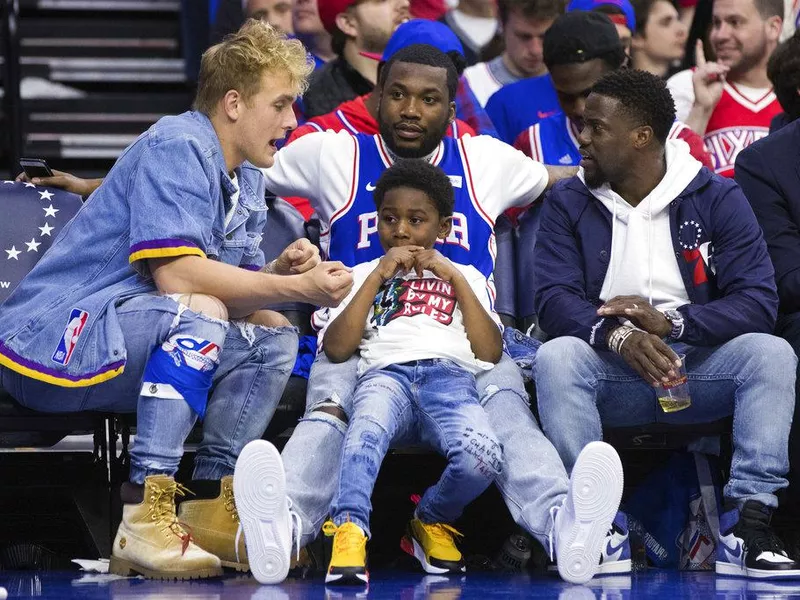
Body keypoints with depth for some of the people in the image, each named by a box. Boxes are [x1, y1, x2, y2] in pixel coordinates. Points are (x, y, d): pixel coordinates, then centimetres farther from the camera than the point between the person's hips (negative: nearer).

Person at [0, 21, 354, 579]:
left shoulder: (246, 178, 14)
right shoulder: (177, 146, -16)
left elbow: (237, 292, 9)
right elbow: (177, 274, -27)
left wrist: (280, 271, -13)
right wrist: (297, 287, -23)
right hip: (51, 340, -10)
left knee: (274, 337, 4)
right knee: (199, 313, -31)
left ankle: (209, 512, 0)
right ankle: (144, 521, -35)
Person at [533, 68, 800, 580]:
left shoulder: (717, 198, 1)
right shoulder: (569, 204, 5)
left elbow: (759, 302, -9)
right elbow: (554, 302, -9)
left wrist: (669, 322, -23)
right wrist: (617, 335, -30)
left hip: (697, 368, 0)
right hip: (610, 372, 0)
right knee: (556, 357, -31)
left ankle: (747, 528, -31)